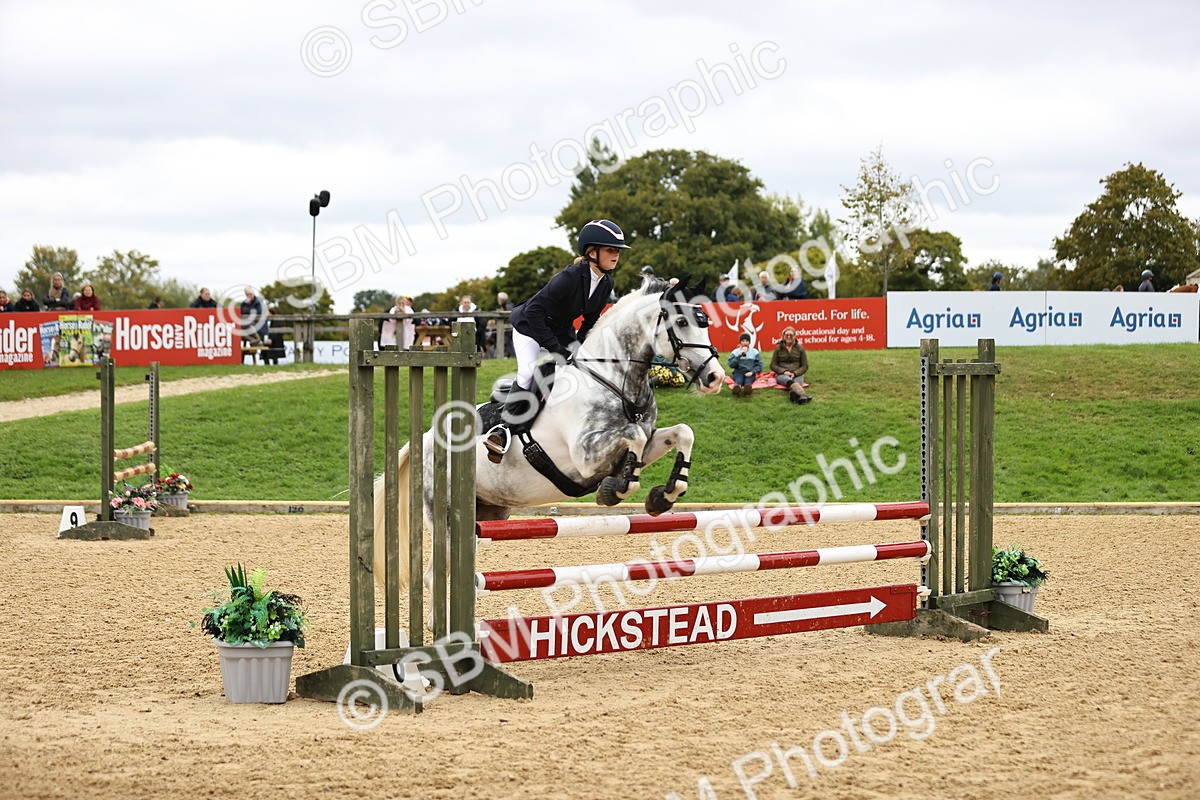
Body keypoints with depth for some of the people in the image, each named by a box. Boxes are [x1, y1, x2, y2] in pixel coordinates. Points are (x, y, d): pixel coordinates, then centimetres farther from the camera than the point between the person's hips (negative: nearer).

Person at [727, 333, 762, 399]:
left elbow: (759, 365, 8)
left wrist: (752, 372, -10)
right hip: (739, 372, 0)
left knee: (748, 381, -36)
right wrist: (740, 355, -8)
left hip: (750, 373, 0)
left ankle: (747, 389, -68)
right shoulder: (735, 352, 14)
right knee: (738, 381, -36)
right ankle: (737, 387, -69)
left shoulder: (755, 352, 14)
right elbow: (731, 365, 0)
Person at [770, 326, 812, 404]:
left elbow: (805, 366, 11)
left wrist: (795, 373, -8)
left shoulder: (800, 348, 13)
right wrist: (784, 371, -9)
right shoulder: (778, 349, 13)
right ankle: (803, 394, -73)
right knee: (789, 380, -40)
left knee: (798, 381, -38)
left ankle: (793, 393, -75)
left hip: (797, 375, 2)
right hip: (782, 375, -2)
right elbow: (773, 365, 11)